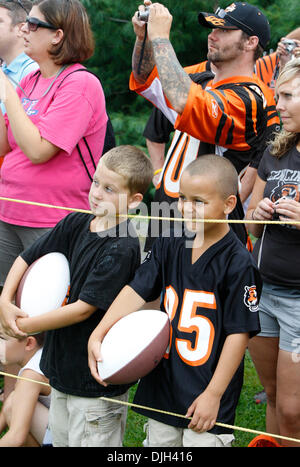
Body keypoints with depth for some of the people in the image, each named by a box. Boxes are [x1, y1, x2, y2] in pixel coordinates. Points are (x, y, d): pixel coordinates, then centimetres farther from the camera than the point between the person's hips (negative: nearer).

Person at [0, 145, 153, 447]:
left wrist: (26, 326, -14)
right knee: (60, 439, 20)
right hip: (62, 368, 8)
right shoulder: (75, 224, 2)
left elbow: (84, 308, -22)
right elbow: (27, 258, 10)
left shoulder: (122, 248, -22)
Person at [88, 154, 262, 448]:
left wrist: (213, 394, -14)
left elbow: (239, 332, -14)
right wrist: (97, 336, -15)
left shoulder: (239, 263, -14)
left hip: (207, 396, -6)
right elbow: (136, 291, -2)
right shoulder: (169, 247, 4)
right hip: (163, 386, 6)